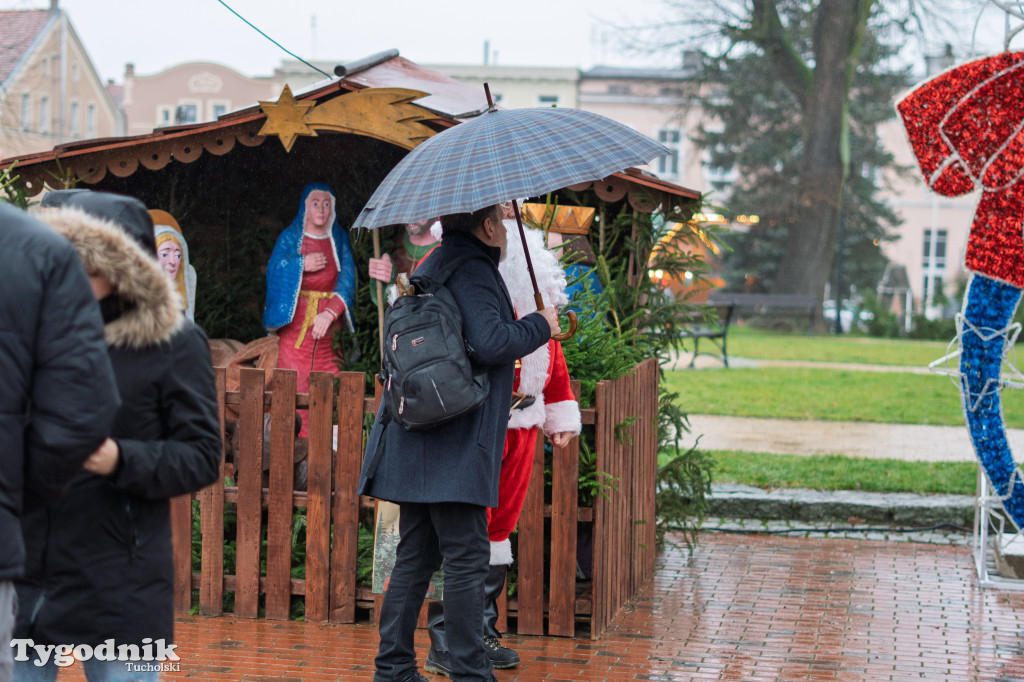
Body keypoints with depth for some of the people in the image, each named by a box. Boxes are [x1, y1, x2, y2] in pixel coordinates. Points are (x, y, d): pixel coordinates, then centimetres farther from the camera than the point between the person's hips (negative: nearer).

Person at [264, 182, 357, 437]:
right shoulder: (290, 237, 7)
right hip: (295, 327, -1)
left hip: (328, 329, 1)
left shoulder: (338, 239, 10)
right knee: (294, 391, -9)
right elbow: (273, 272, -2)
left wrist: (330, 313, -14)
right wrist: (301, 264, -16)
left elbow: (347, 281, 0)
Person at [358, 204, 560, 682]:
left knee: (416, 556, 12)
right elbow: (490, 341, -22)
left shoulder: (431, 267, 19)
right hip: (456, 445, -10)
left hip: (415, 438, 10)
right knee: (466, 558, -6)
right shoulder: (470, 270, -11)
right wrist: (540, 325, -6)